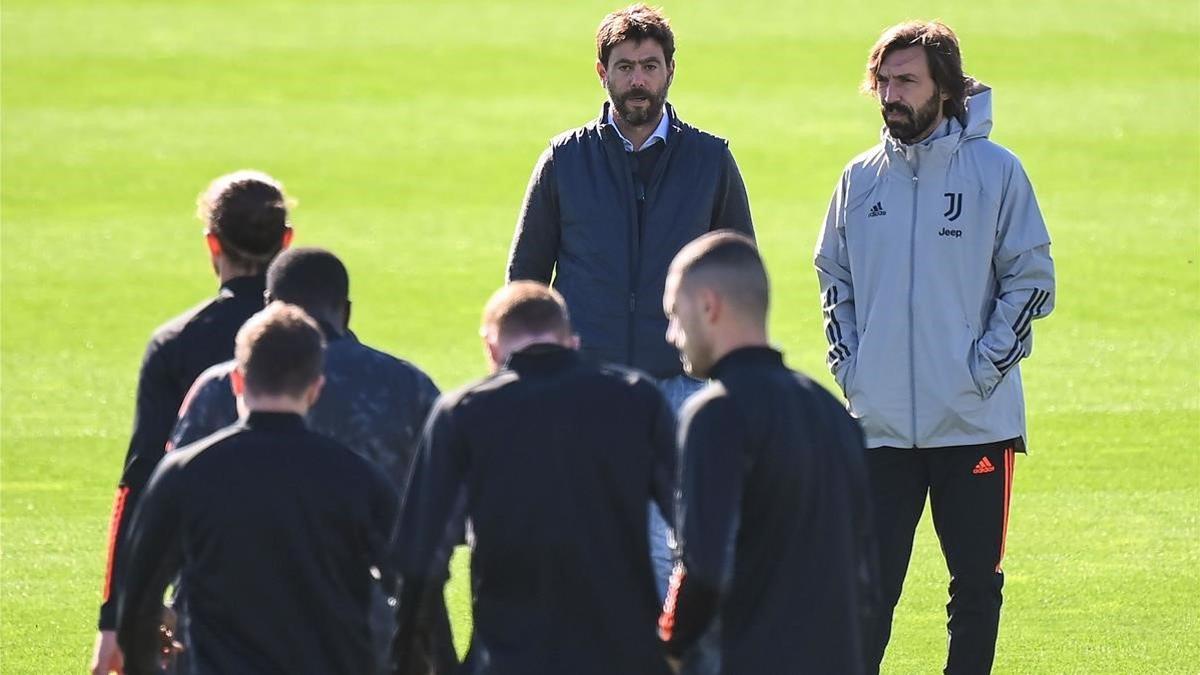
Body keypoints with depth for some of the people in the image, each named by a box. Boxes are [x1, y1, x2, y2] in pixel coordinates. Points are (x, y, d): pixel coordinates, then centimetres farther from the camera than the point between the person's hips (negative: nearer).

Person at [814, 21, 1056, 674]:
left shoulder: (996, 171, -3)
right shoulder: (861, 178, 7)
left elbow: (1032, 279, -2)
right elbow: (834, 276, 17)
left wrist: (987, 366, -10)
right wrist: (846, 361, 4)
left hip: (977, 421, -2)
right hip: (881, 424, 2)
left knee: (976, 584, 5)